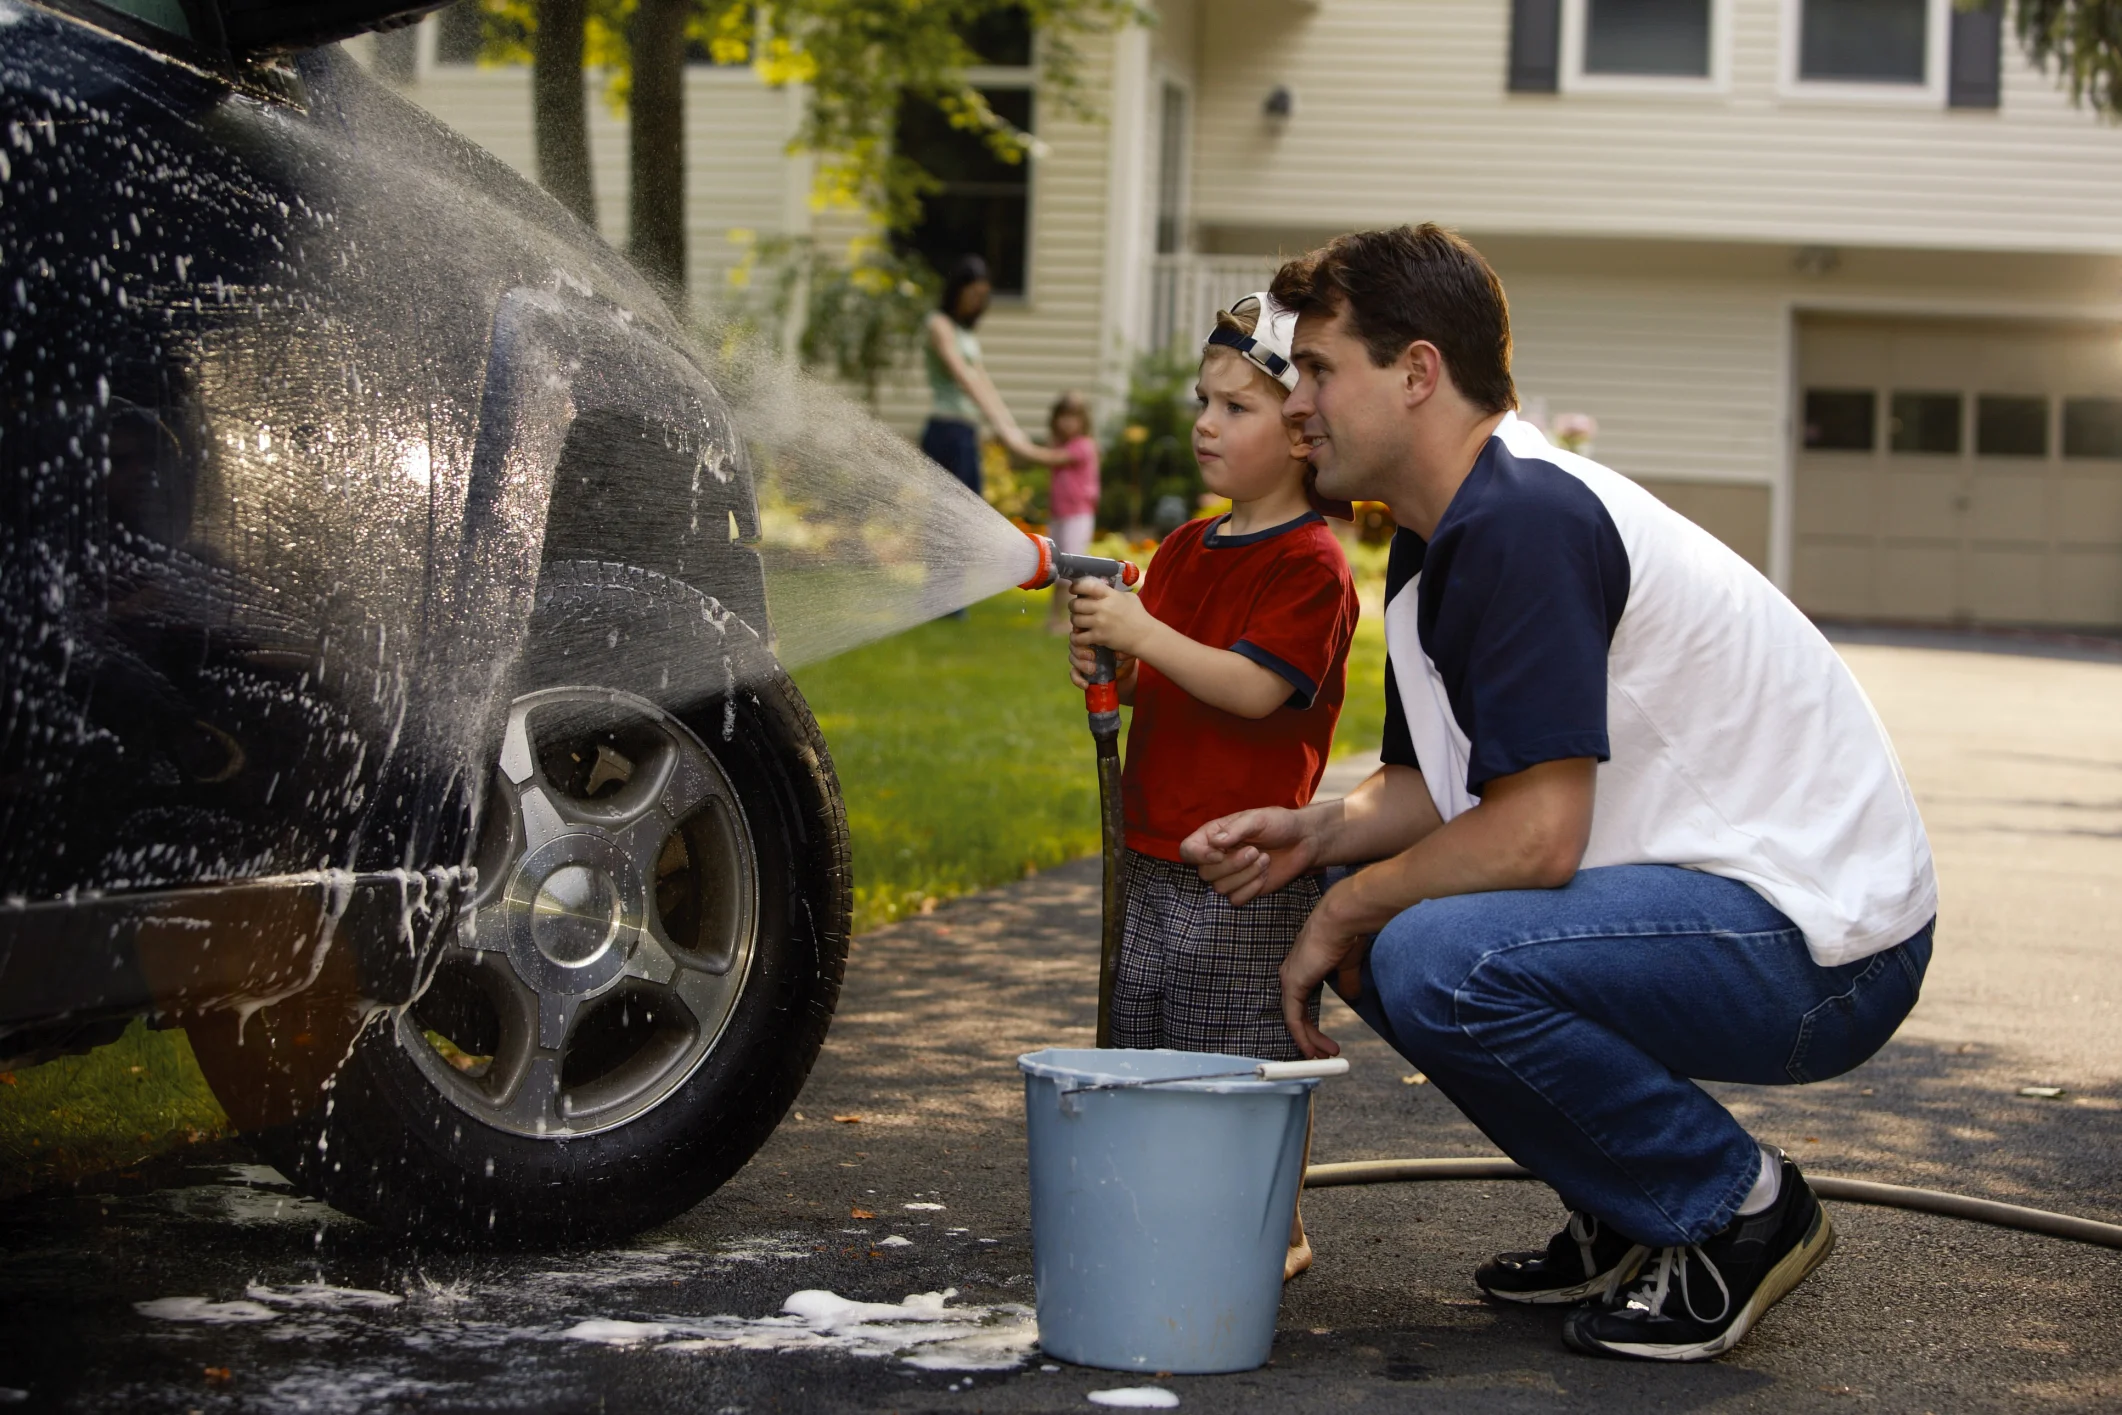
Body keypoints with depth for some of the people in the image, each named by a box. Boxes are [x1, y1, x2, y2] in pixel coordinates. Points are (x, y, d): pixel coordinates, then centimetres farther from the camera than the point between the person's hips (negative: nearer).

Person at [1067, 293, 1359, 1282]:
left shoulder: (1310, 565, -12)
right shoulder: (1185, 550, 14)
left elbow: (1254, 688, -23)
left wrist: (1143, 632, -24)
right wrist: (1105, 662, 0)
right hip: (1157, 853, 9)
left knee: (1240, 1058, -1)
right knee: (1145, 1051, 14)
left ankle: (1275, 1230, 11)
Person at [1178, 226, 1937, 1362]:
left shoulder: (1523, 523, -21)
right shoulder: (1438, 542, 11)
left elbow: (1534, 835, -26)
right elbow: (1441, 784, 18)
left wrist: (1345, 912, -11)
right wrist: (1316, 835, -1)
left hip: (1820, 943, -10)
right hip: (1717, 893, 10)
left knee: (1437, 961, -28)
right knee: (1378, 932, 11)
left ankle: (1740, 1208, -7)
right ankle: (1628, 1215, 17)